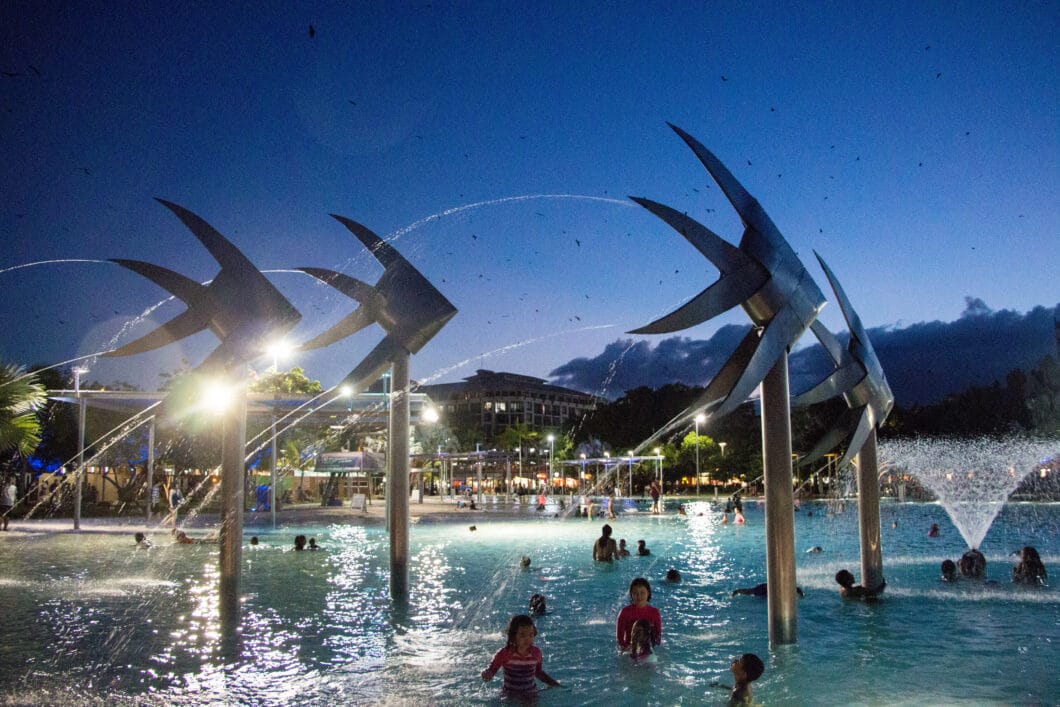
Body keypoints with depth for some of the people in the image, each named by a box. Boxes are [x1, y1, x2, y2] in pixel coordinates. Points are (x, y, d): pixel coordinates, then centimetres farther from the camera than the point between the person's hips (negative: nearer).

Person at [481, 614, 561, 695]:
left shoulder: (536, 652, -7)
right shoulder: (504, 653, -17)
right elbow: (491, 669, -10)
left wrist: (555, 684, 6)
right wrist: (487, 675, -33)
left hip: (531, 695, 2)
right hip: (510, 697, -2)